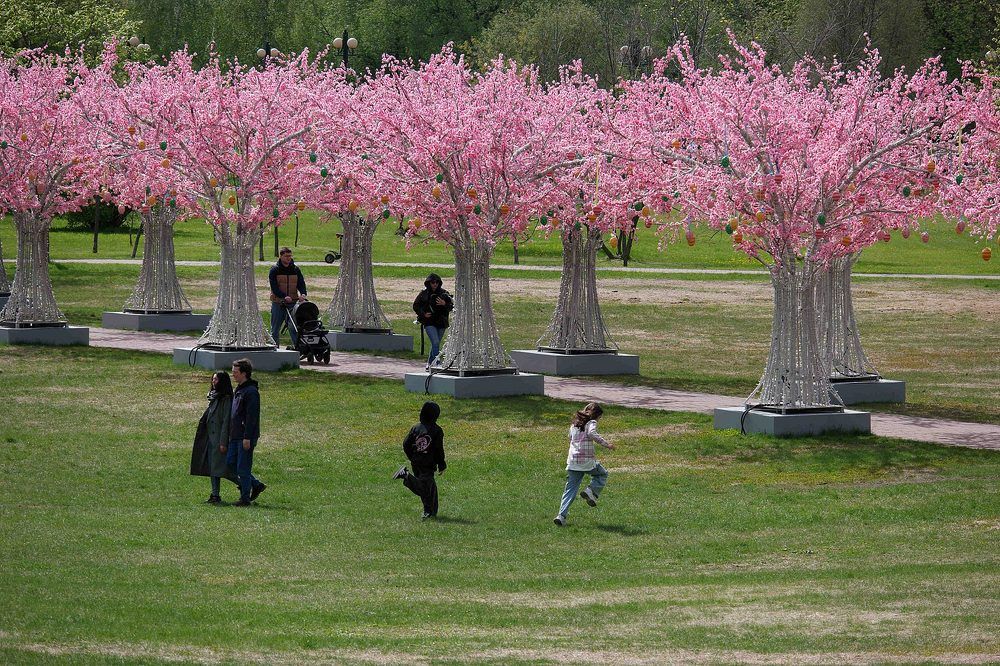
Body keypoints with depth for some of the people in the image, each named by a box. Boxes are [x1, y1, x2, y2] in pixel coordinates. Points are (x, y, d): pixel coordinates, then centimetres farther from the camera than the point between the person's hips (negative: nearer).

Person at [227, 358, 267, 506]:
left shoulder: (251, 392, -15)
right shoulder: (239, 390, 16)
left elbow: (251, 416, -20)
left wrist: (247, 438, -22)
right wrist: (231, 434, 20)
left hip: (245, 437, -10)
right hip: (236, 436, 10)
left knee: (243, 468, -4)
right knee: (230, 462, 11)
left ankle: (245, 498, 4)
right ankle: (256, 485, 20)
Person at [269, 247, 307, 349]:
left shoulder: (295, 269, 10)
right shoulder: (274, 270, -1)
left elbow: (301, 283, 3)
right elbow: (274, 287, -10)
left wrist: (303, 294, -19)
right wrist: (284, 297, -24)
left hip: (293, 303, 2)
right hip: (278, 303, -2)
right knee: (275, 329, 5)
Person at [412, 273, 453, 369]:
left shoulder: (444, 293, 4)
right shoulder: (424, 294, 1)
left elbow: (451, 306, 2)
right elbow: (416, 305, 7)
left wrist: (444, 304, -18)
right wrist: (423, 314, -6)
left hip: (441, 323, 3)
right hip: (429, 323, -3)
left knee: (436, 344, 11)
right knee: (435, 343, -17)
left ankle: (429, 363, 27)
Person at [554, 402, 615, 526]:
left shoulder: (574, 424, 16)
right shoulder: (591, 423, -4)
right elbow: (592, 433, -24)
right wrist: (606, 444, -23)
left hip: (572, 461, 6)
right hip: (587, 460, -5)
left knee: (570, 490, 8)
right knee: (602, 474, 22)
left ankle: (561, 515, -4)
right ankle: (591, 492, -2)